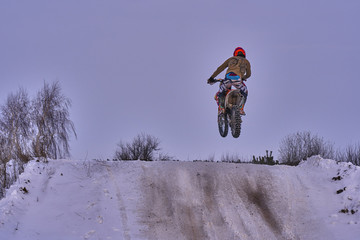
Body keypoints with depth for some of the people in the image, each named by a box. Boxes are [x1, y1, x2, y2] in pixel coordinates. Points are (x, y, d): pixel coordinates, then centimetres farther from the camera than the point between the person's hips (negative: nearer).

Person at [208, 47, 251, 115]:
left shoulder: (231, 59, 31)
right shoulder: (246, 62, 29)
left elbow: (220, 68, 25)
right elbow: (248, 74, 36)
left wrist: (211, 78, 28)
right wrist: (243, 78, 58)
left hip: (228, 77, 0)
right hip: (237, 79, 0)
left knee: (219, 95, 19)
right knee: (244, 92, 30)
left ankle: (221, 108, -7)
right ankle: (241, 109, 17)